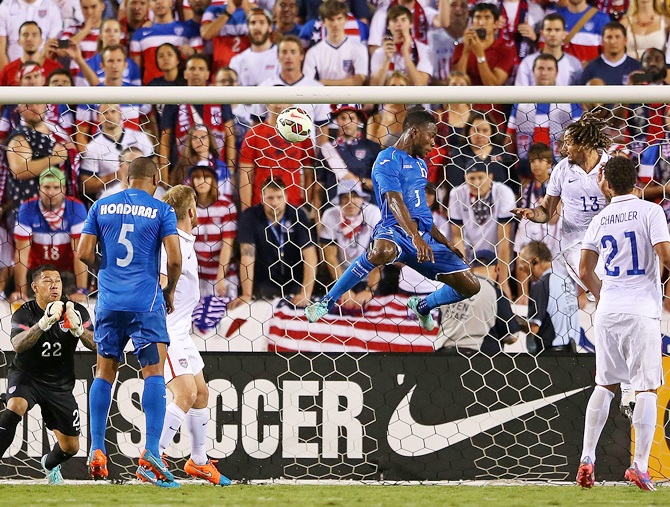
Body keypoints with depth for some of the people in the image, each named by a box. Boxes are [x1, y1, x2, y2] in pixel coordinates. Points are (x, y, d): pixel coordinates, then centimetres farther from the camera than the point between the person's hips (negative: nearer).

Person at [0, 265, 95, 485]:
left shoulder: (77, 312, -6)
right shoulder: (24, 314, -14)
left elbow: (95, 345, -18)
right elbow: (18, 345, -33)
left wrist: (77, 328, -39)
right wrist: (45, 322, -48)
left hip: (60, 384, 3)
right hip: (26, 376, -3)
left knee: (70, 447, 6)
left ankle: (49, 464, 43)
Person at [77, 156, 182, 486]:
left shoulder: (101, 207, 8)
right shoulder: (161, 211, -1)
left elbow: (84, 254, 4)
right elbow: (174, 259, -9)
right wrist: (170, 292, 8)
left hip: (108, 301, 3)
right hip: (146, 303, -3)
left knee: (104, 373, 13)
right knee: (154, 373, -4)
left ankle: (96, 450, 9)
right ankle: (151, 452, -17)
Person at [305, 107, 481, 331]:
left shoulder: (420, 165, 23)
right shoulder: (388, 160, -5)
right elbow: (395, 201, -20)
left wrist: (446, 243, 29)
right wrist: (415, 237, -34)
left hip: (425, 237, 8)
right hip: (396, 229, -8)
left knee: (470, 286, -1)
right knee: (382, 252, -44)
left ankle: (422, 306, 29)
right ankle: (327, 302, -23)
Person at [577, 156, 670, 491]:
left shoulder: (600, 220, 8)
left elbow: (585, 272, 12)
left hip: (608, 310, 4)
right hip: (641, 310, -4)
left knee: (605, 385, 15)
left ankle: (587, 459, 9)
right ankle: (640, 466, -8)